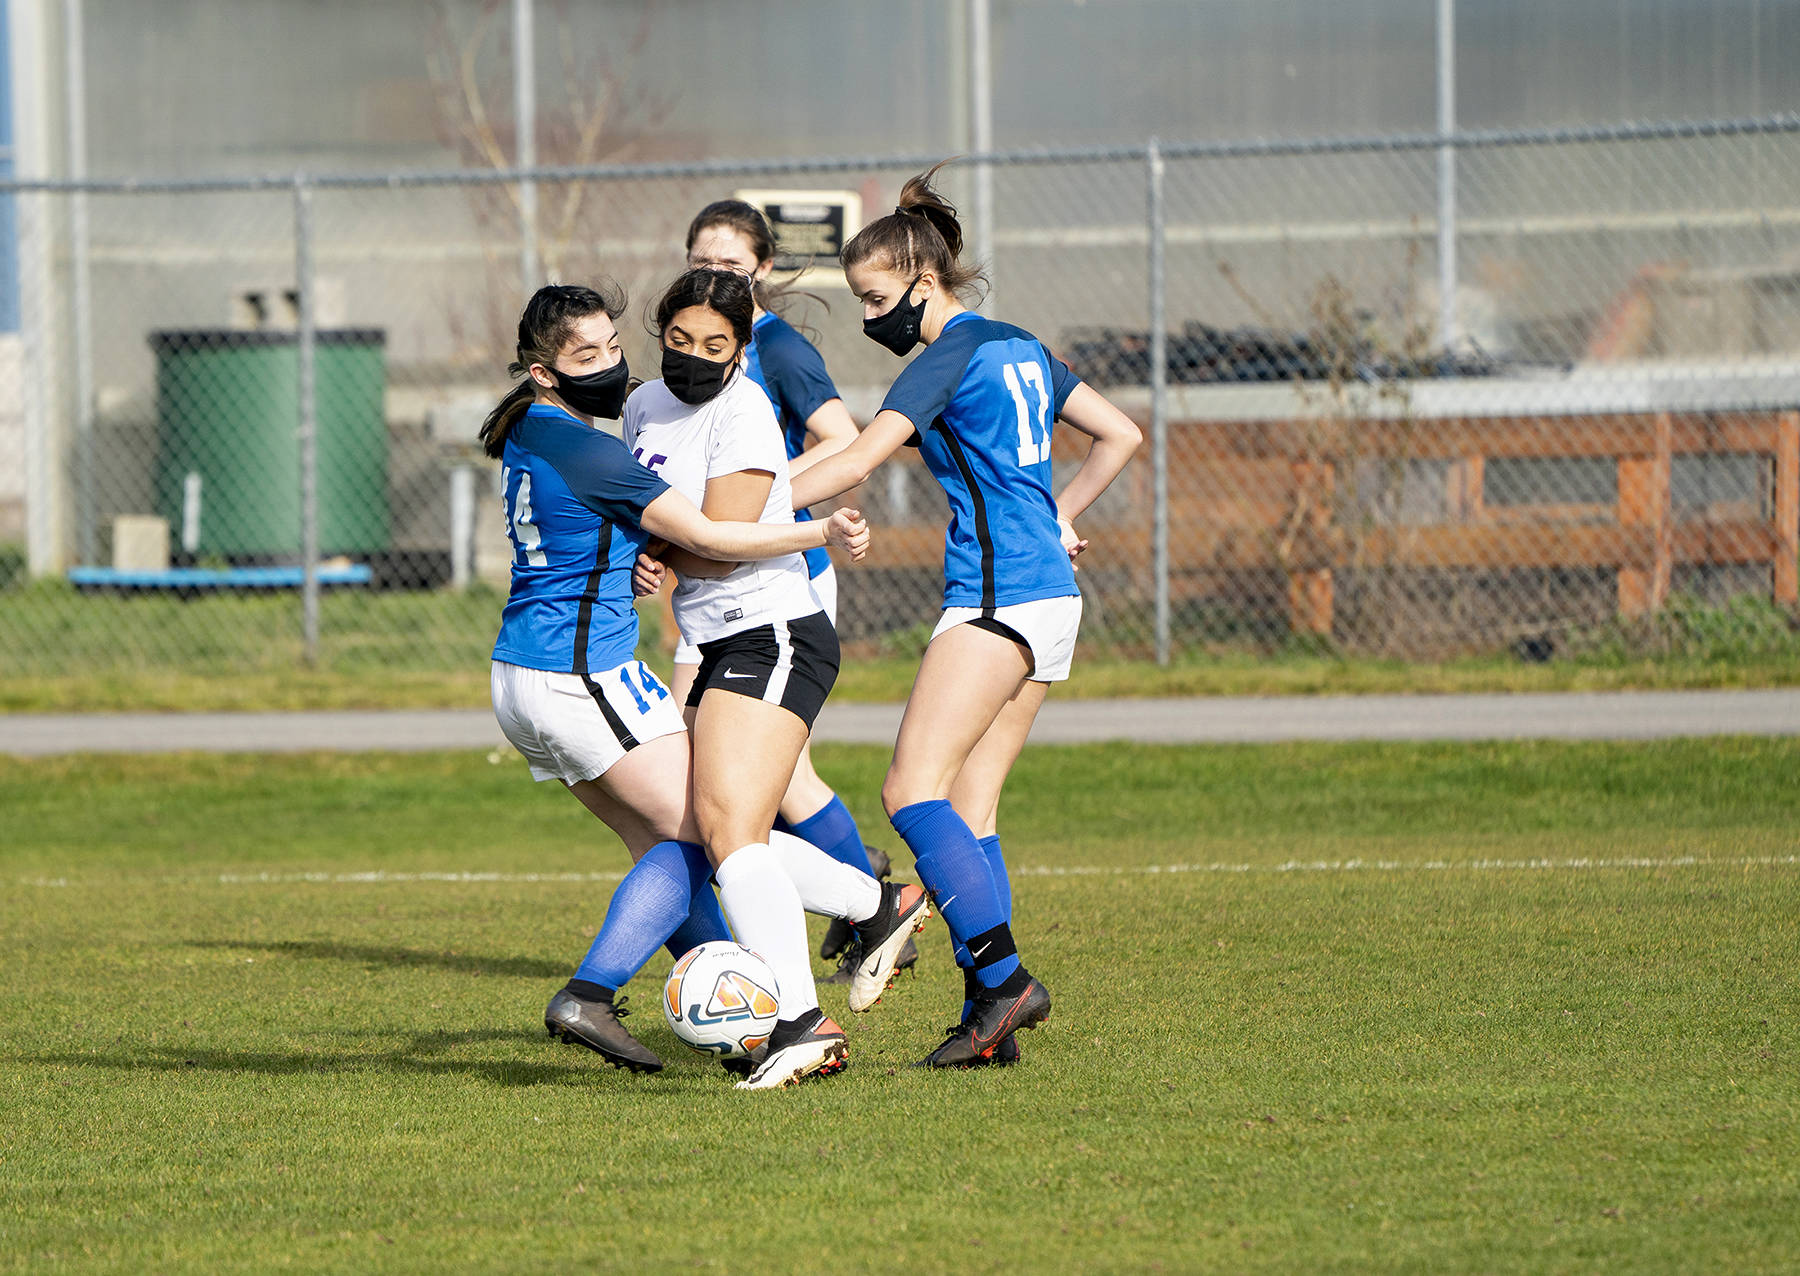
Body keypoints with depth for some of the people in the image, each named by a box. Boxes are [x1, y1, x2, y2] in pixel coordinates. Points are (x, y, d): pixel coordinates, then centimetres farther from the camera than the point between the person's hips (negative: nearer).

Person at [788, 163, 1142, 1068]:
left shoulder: (951, 356, -9)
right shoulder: (1019, 349, 18)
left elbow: (854, 464, -15)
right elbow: (1120, 435, 27)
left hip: (994, 597, -9)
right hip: (1051, 597, 9)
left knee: (914, 789, -13)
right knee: (968, 807, 6)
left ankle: (1001, 977, -19)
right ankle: (989, 1020, 0)